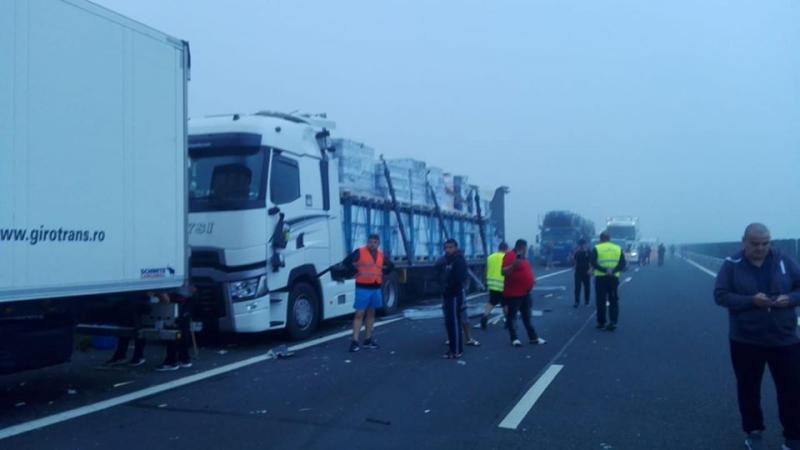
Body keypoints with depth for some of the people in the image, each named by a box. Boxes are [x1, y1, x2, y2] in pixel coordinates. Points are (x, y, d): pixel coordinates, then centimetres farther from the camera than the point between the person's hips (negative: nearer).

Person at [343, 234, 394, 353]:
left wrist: (383, 273, 10)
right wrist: (356, 271, -12)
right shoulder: (360, 252, -8)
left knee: (371, 313, 12)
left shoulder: (381, 255, 10)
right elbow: (346, 262, -14)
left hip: (376, 288, 6)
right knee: (359, 314, -8)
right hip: (363, 288, -6)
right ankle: (355, 341, -8)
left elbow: (391, 266, 24)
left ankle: (368, 339, 19)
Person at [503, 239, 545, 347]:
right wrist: (513, 265, -37)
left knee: (527, 317, 15)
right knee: (512, 316, 0)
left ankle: (533, 337, 21)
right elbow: (504, 272, -24)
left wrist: (532, 278, 20)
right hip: (513, 293, -10)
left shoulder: (522, 257, 15)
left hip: (525, 292, 10)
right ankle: (514, 339, 5)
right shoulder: (510, 256, -15)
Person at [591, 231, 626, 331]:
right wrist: (613, 270, -12)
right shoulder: (618, 248, 8)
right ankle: (613, 322, -1)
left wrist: (604, 270, -17)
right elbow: (622, 264, 0)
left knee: (601, 301, 6)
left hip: (600, 277, -2)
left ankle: (601, 322, 11)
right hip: (614, 278, 2)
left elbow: (593, 263, -12)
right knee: (613, 301, 8)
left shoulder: (597, 248, -1)